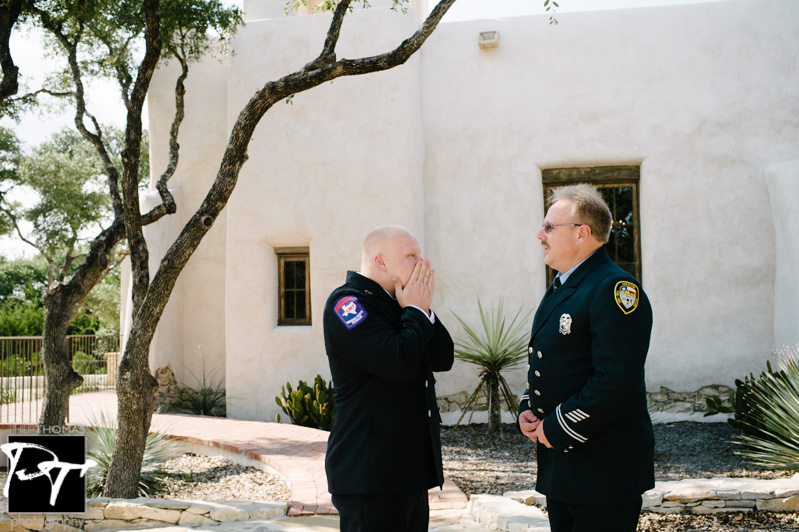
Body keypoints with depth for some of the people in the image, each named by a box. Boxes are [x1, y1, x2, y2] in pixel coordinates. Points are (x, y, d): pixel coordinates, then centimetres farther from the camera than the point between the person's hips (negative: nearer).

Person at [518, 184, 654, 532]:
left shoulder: (615, 289, -16)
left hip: (604, 469, -9)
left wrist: (557, 427, -18)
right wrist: (527, 411, 5)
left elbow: (617, 380, -25)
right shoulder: (558, 290, 15)